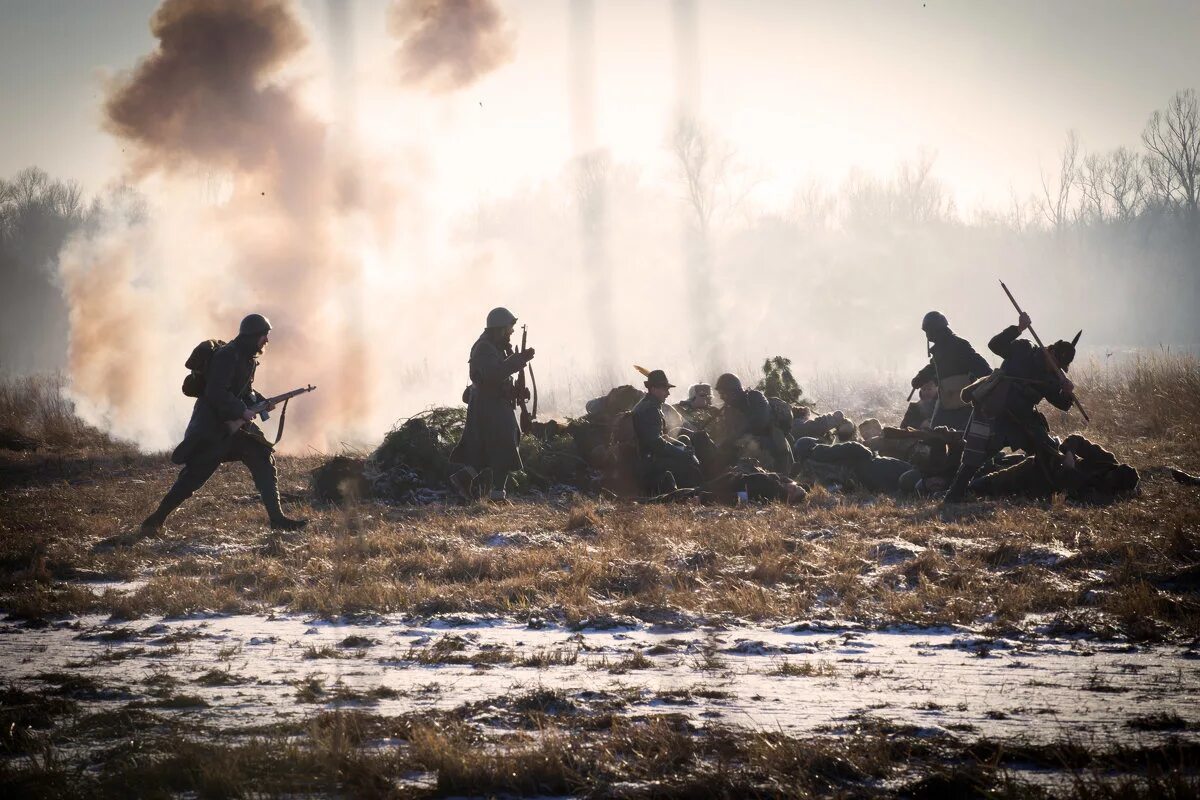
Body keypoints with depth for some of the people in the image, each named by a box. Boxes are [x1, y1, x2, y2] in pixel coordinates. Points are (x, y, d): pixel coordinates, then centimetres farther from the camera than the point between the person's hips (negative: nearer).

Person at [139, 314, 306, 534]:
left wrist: (261, 404, 3)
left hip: (234, 425, 9)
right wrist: (242, 411, -23)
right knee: (193, 477, -9)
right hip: (210, 427, -9)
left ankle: (277, 518, 1)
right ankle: (155, 521, 0)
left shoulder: (248, 358, 11)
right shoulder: (228, 356, -18)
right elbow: (215, 392, -25)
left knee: (264, 461, -1)